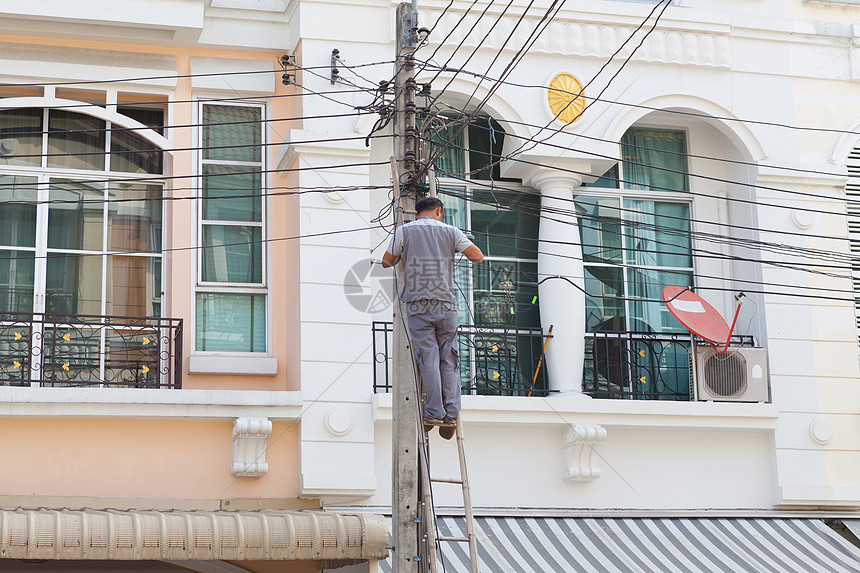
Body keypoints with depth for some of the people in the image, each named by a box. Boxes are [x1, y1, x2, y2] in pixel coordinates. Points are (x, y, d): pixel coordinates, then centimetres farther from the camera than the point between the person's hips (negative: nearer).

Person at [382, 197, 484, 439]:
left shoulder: (404, 231, 6)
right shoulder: (451, 231, 8)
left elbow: (386, 262, 12)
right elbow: (478, 256, 6)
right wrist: (459, 248, 26)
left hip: (418, 304, -1)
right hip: (446, 303, 1)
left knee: (428, 358, -2)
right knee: (449, 359, 6)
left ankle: (433, 414, -7)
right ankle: (450, 415, 1)